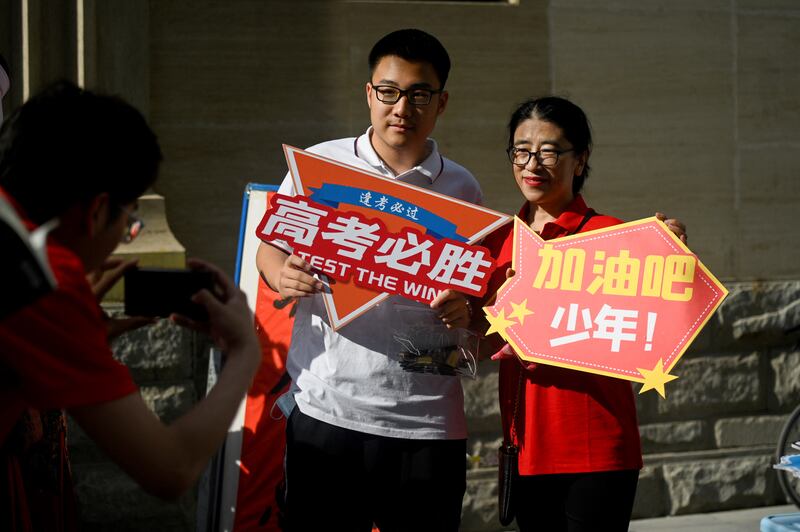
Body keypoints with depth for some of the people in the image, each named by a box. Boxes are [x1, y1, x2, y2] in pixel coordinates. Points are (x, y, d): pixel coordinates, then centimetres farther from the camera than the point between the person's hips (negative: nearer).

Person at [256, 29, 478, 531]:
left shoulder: (461, 188, 10)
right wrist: (283, 275, -12)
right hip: (327, 409, -1)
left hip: (427, 421, 1)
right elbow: (271, 245, 11)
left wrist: (466, 306, -8)